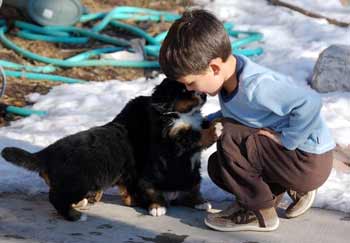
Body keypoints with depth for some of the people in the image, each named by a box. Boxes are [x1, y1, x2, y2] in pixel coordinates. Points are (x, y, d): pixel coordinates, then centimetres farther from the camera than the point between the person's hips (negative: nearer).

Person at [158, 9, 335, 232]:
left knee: (229, 140, -22)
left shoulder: (256, 87, -30)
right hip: (287, 155, 10)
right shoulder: (230, 77, -2)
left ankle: (260, 213, -6)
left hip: (310, 162, -10)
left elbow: (311, 102, -35)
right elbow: (235, 116, 17)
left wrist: (285, 139, -25)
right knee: (218, 167, 9)